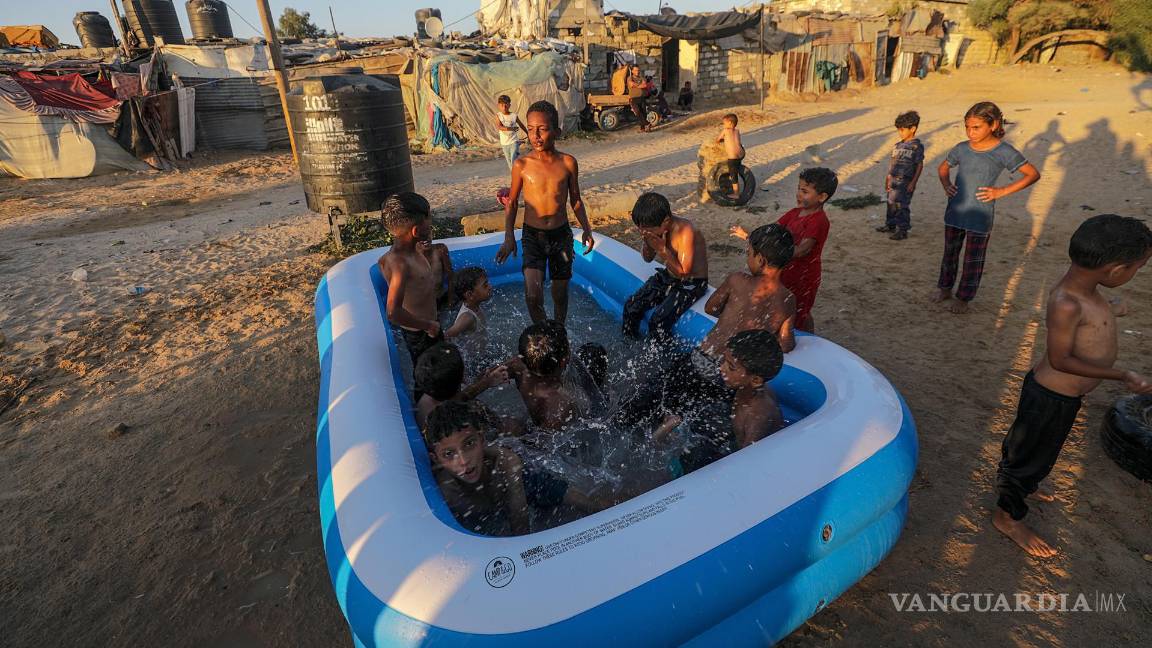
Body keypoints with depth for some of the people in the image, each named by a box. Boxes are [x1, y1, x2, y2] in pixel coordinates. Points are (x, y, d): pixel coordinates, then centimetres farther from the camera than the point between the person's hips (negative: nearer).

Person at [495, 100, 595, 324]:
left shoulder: (568, 162, -5)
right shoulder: (522, 165, -8)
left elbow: (575, 200, 7)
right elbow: (512, 203, 2)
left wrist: (586, 229, -1)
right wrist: (509, 237, -5)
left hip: (561, 234, 2)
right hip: (532, 236, -1)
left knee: (560, 292, 13)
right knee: (532, 296, -14)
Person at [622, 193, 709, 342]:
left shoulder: (685, 232, -27)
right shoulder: (657, 228, -7)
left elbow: (683, 271, -25)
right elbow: (648, 258, 7)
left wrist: (662, 249, -30)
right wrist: (647, 244, -15)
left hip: (691, 284, -7)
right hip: (667, 276, 7)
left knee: (657, 321, -22)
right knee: (631, 306, -3)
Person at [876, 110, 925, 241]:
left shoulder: (917, 146, -11)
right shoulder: (898, 145, 9)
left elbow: (919, 165, -11)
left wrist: (913, 182, -15)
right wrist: (888, 178, 17)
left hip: (906, 182, -7)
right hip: (894, 181, 7)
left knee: (902, 206, -2)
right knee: (891, 204, 16)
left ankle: (902, 230, 7)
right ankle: (890, 225, 31)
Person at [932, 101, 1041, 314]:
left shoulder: (1003, 152, -12)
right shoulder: (961, 149, -1)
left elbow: (1033, 174, -7)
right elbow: (943, 168, 18)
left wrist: (1002, 191, -15)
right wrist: (946, 185, -1)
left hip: (979, 216, -4)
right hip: (955, 212, 4)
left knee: (973, 260, 7)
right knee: (950, 252, 16)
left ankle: (963, 297, 19)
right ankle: (944, 287, 33)